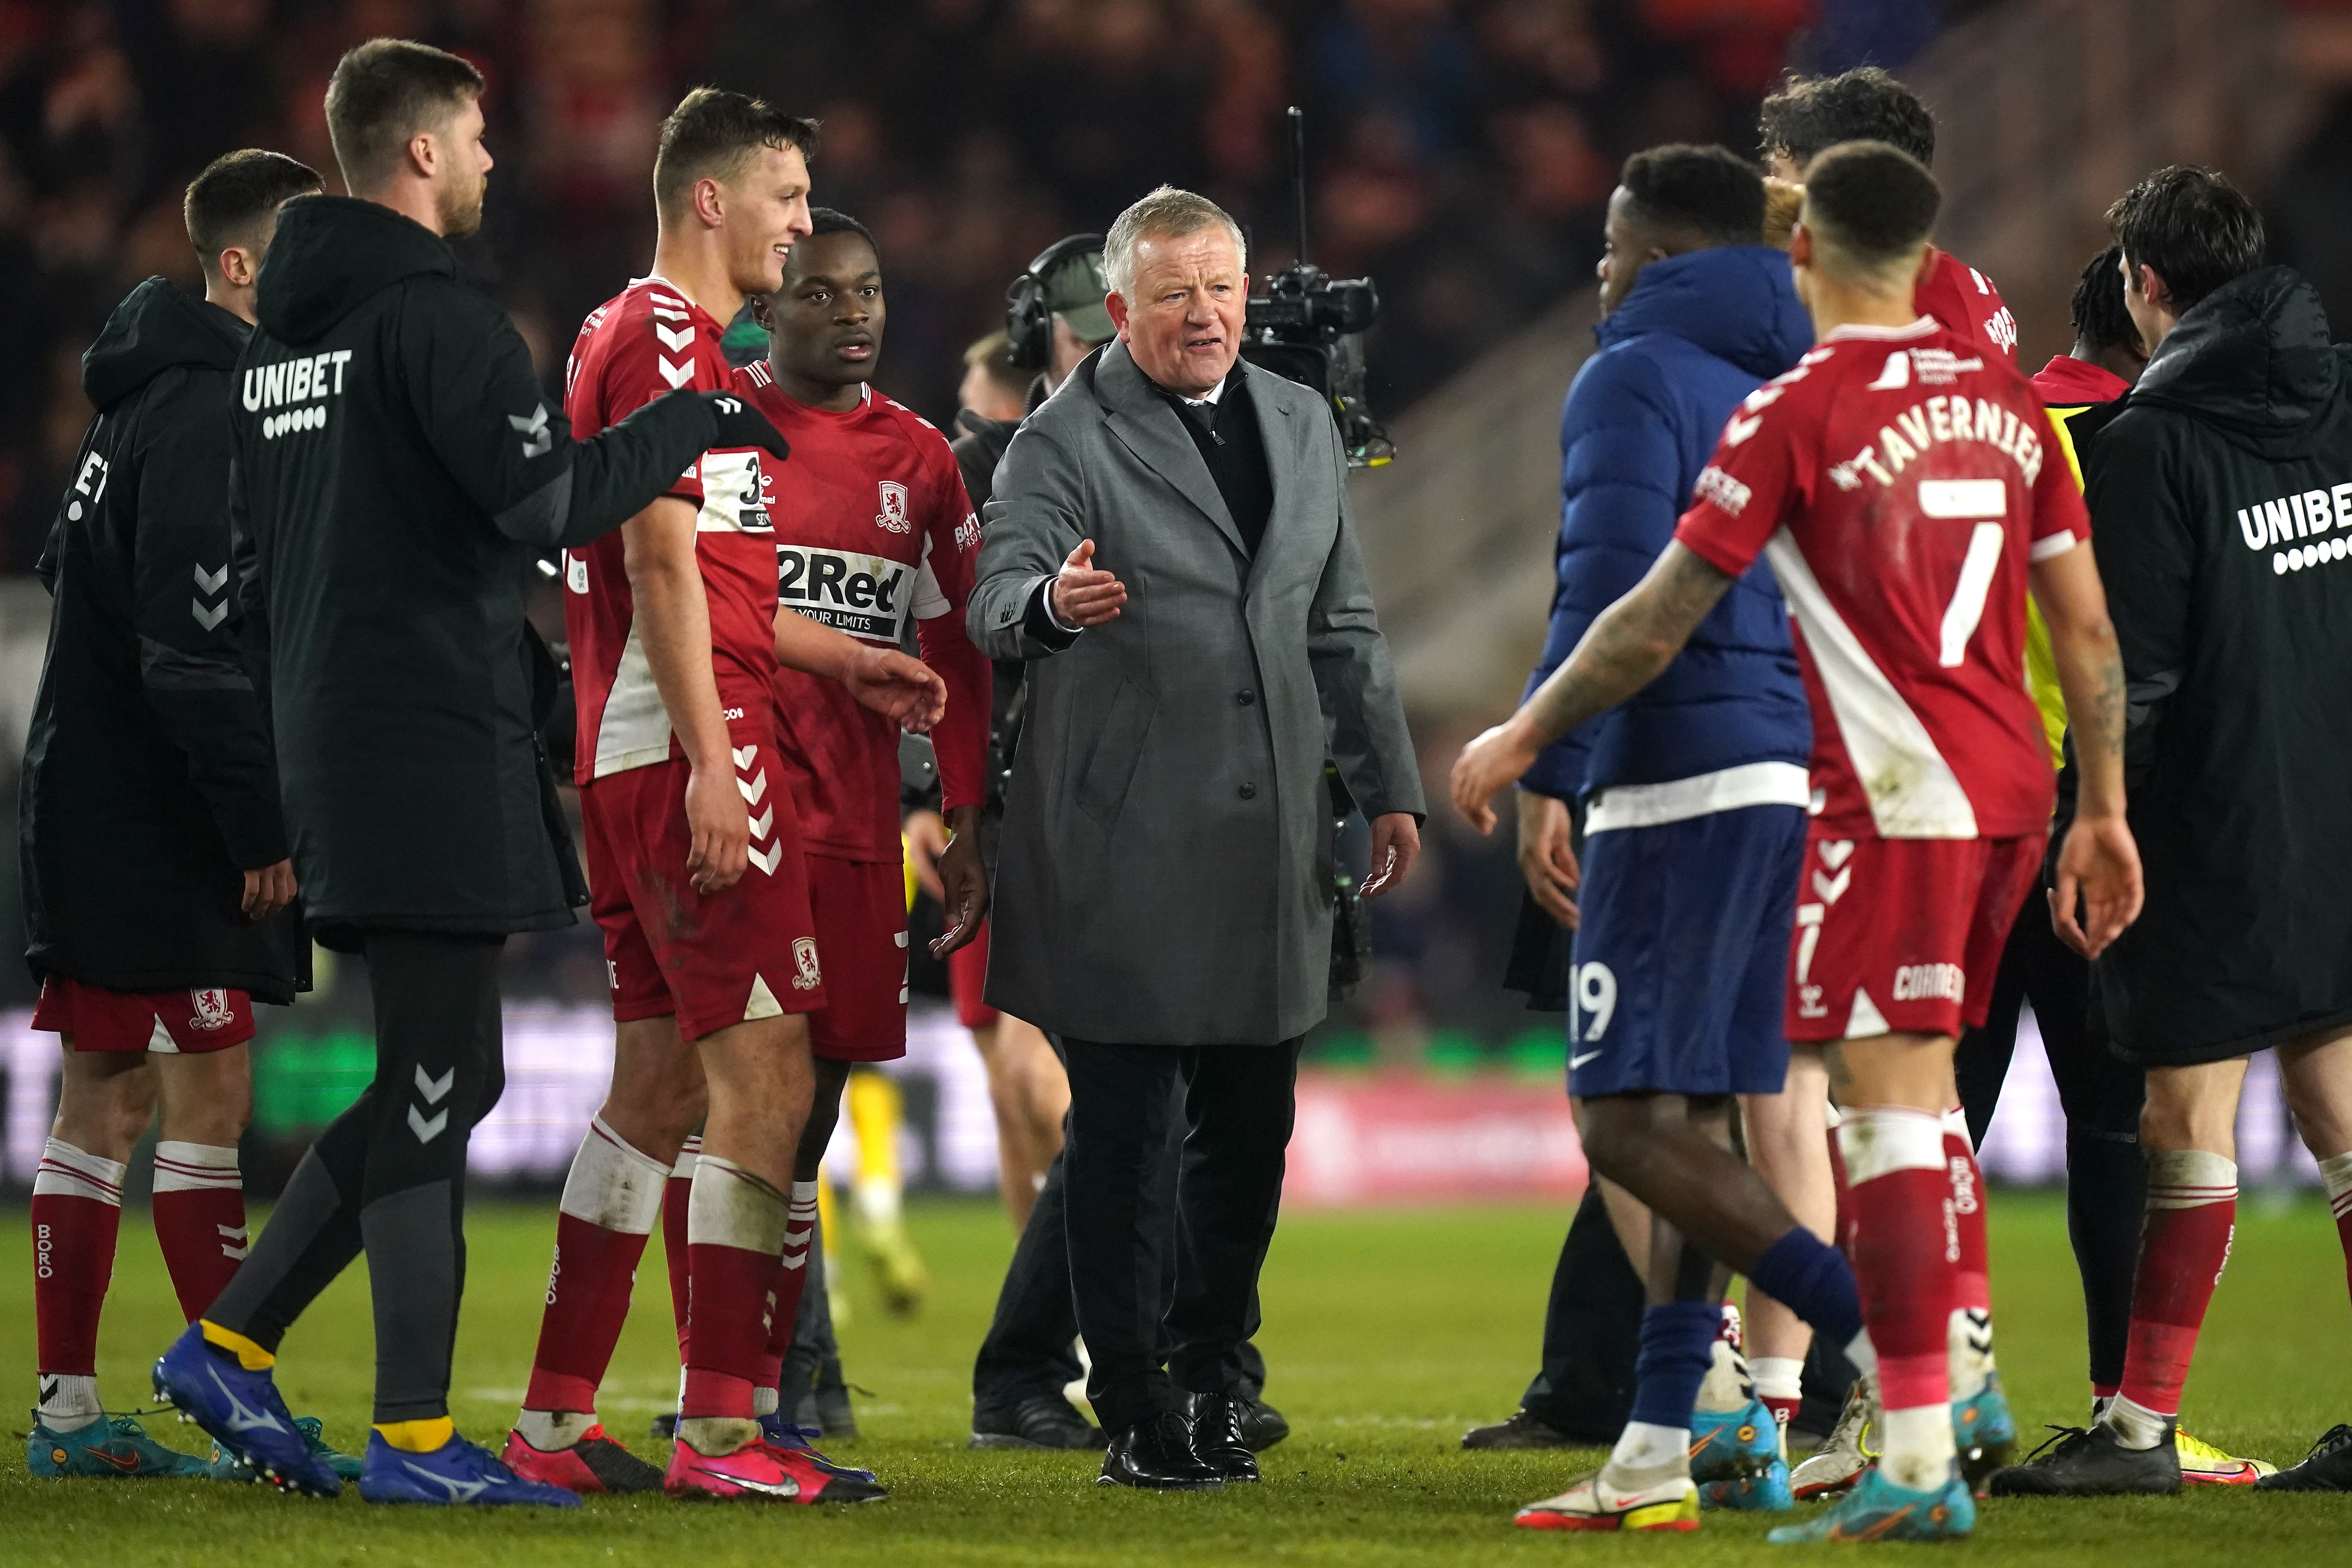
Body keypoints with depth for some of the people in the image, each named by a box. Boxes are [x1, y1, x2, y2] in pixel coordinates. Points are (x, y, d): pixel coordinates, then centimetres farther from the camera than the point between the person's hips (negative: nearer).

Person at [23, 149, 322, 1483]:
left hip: (95, 809, 10)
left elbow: (71, 567, 24)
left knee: (106, 1095, 10)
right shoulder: (205, 413, -16)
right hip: (161, 820, -10)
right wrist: (263, 829, -20)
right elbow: (195, 648, -22)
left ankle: (69, 1410, 11)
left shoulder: (151, 401, 17)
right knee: (210, 1092, -9)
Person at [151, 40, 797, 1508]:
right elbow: (550, 495, -22)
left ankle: (232, 1346, 13)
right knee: (438, 1084, -5)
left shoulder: (286, 326, 16)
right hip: (436, 745, -9)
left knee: (434, 1081, 15)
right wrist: (697, 421, -8)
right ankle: (416, 1437, -4)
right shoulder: (436, 313, -13)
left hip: (333, 733, 9)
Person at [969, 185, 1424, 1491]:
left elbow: (1342, 623, 22)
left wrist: (1387, 785, 19)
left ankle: (1205, 1373, 24)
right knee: (1124, 1138, -2)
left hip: (1265, 844, 6)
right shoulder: (1066, 441, -4)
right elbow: (999, 597, -18)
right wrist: (1054, 603, -41)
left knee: (1252, 1130, 9)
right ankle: (1138, 1417, 3)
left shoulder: (1299, 425, 16)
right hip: (1122, 847, -6)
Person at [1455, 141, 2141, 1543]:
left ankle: (1920, 1466, -12)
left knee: (1892, 1104, -8)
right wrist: (2104, 812, 19)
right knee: (1921, 1090, 20)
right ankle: (1947, 1380, 18)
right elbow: (2088, 627, 12)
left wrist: (1523, 741, 5)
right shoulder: (2004, 400, 10)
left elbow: (1655, 627, -7)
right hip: (2011, 786, 7)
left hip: (1897, 797, -7)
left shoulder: (1800, 410, -9)